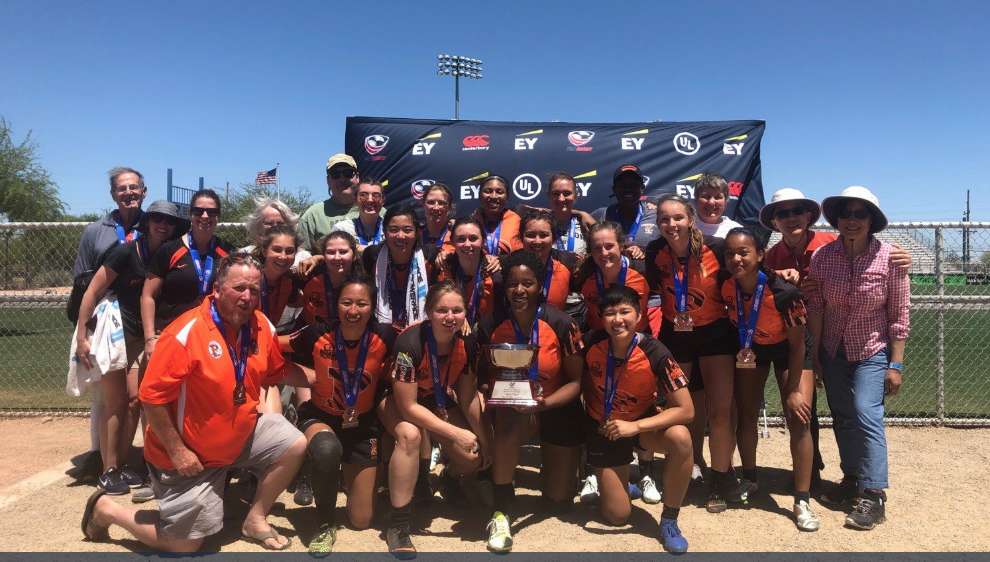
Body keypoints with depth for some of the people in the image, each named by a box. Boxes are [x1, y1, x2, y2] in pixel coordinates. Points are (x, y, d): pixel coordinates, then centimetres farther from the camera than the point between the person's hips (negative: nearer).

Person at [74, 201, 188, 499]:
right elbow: (92, 291, -13)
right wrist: (81, 337, -15)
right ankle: (109, 472, 9)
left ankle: (121, 466, 16)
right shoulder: (127, 251, -13)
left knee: (134, 400, 2)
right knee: (116, 402, -2)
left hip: (138, 337, 5)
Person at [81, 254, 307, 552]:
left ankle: (255, 521, 13)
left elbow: (279, 371, 6)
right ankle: (105, 509, 27)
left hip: (241, 435, 6)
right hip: (188, 455, -6)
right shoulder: (186, 332, -26)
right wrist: (176, 451, -19)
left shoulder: (261, 326, -7)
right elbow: (152, 397, -23)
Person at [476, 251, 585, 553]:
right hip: (513, 408, 0)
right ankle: (501, 511, -21)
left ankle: (566, 463, 41)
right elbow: (487, 375, -2)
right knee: (510, 422, -40)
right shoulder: (491, 325, -13)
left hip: (559, 409, 0)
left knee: (559, 503, 5)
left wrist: (545, 403, -28)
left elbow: (576, 380, -11)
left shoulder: (562, 324, -18)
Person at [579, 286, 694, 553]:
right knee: (617, 516, -1)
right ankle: (609, 480, 35)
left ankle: (669, 520, -13)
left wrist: (635, 427, -32)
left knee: (680, 438, -35)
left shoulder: (655, 354, -26)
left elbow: (685, 410, -26)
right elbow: (583, 381, 1)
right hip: (603, 427, 1)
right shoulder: (592, 343, -21)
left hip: (642, 422, 0)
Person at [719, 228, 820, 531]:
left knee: (799, 420, -12)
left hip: (788, 350, -4)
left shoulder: (783, 292, -34)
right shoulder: (725, 284, -24)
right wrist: (738, 350, 2)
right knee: (746, 416, 7)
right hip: (750, 347, 4)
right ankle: (750, 479, 30)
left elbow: (797, 344, -22)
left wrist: (793, 390, -17)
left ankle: (802, 501, -1)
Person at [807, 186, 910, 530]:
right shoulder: (823, 256, -7)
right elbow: (815, 308, -1)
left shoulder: (890, 258, -13)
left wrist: (896, 365, -9)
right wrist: (815, 354, 0)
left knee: (866, 414, -13)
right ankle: (852, 479, 28)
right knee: (842, 417, 10)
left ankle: (874, 496, -3)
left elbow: (900, 316, -9)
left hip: (873, 351, -3)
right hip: (833, 350, 3)